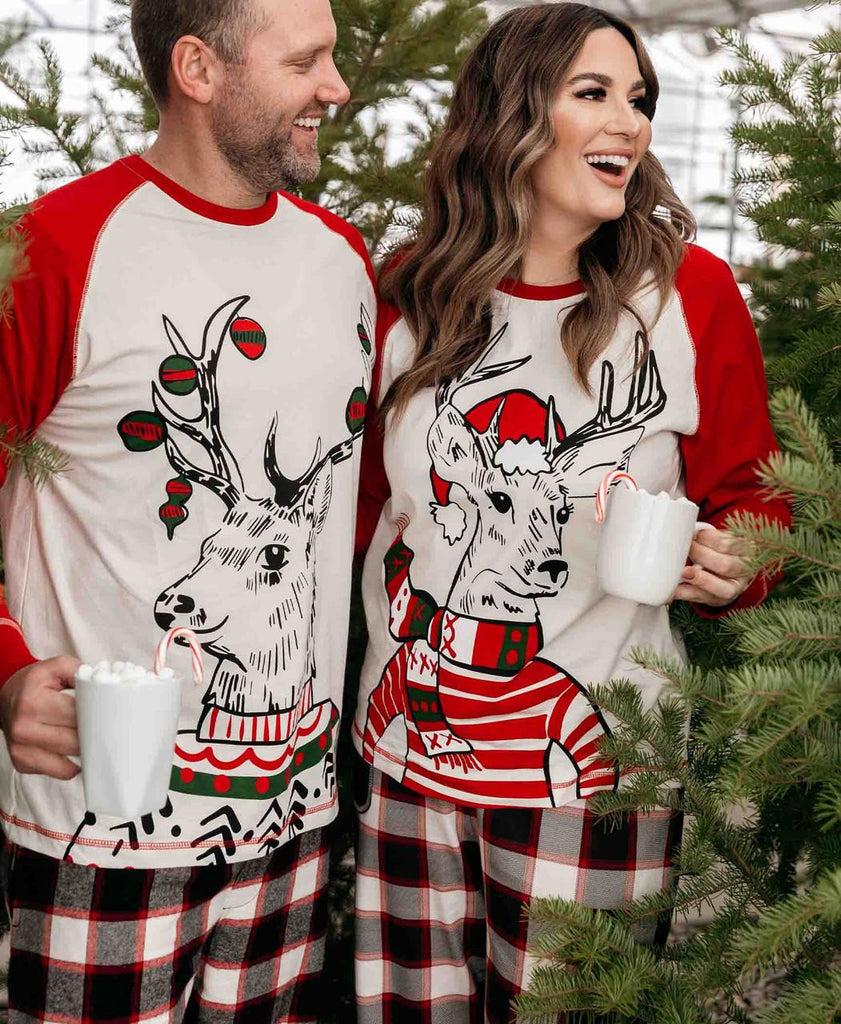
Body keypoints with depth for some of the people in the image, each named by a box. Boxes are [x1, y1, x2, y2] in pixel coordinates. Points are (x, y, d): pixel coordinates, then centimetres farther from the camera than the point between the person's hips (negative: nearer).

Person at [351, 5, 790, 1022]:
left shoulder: (688, 291, -6)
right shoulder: (408, 293, -1)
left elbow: (749, 496, 3)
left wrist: (731, 569, -16)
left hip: (594, 762, -2)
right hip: (405, 746, 2)